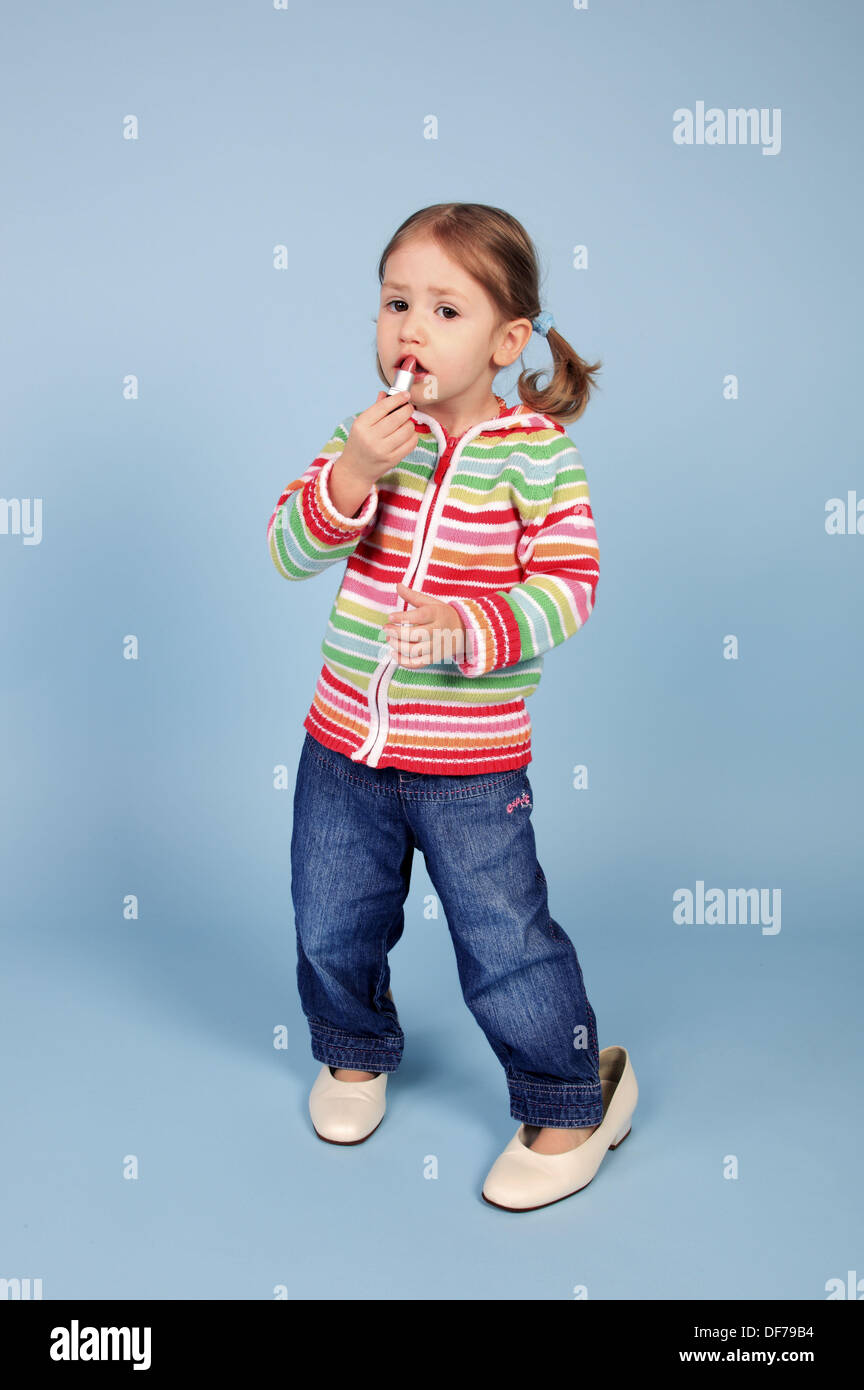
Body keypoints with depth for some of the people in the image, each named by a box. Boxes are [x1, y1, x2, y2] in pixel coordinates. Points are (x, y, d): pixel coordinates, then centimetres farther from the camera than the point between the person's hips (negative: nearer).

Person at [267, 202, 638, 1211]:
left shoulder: (535, 451, -11)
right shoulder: (366, 434, 0)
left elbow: (567, 584, -15)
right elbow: (288, 551, -7)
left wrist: (469, 629, -31)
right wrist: (352, 474, -24)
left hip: (473, 764, -4)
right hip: (344, 745, 5)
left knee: (505, 947, 4)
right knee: (332, 927, 20)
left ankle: (575, 1098, 30)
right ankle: (355, 1051, 50)